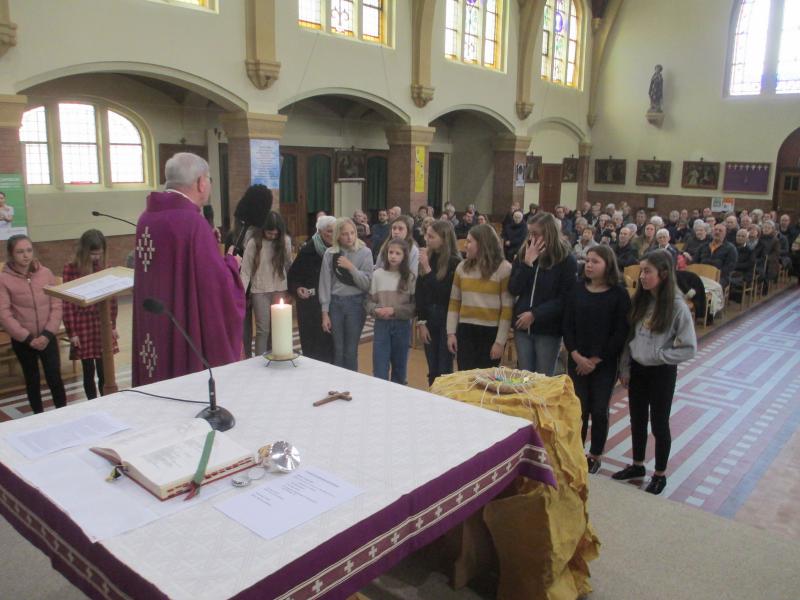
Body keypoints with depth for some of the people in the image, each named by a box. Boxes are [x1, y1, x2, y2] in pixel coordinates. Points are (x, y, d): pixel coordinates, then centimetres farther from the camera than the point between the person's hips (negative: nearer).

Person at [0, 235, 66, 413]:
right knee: (32, 380, 13)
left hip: (48, 338, 1)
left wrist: (48, 334, -12)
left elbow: (56, 306, -3)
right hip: (22, 341, -1)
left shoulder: (46, 273, -4)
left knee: (55, 378, 2)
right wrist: (27, 338, -14)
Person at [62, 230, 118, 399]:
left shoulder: (105, 267, 1)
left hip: (103, 324, 2)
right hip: (82, 326, -1)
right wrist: (72, 332, -6)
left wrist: (112, 325, 9)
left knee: (104, 372, 2)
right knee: (88, 372, 8)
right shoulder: (70, 269, -7)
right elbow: (67, 303, -6)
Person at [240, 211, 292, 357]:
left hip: (280, 290, 3)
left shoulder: (285, 241, -2)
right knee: (263, 329, -2)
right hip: (260, 291, -3)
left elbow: (289, 265, 7)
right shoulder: (254, 243, -10)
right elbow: (246, 271, -9)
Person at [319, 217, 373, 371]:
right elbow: (325, 283, 0)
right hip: (335, 303, 1)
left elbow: (367, 284, -6)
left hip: (356, 303, -1)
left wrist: (351, 267, -17)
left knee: (351, 350, 5)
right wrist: (325, 313, -4)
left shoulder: (365, 252, -3)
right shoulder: (330, 253, 0)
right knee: (337, 349, 8)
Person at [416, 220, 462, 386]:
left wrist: (427, 269, -17)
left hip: (446, 320, -5)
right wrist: (421, 322, 0)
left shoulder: (454, 262, -11)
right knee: (432, 371, 11)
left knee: (444, 371, 0)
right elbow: (419, 292, 5)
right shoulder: (426, 258, 4)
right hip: (428, 318, 5)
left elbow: (443, 293, -15)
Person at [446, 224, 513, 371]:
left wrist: (500, 341, -10)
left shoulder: (503, 269, -6)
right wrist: (451, 332, 3)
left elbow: (507, 308, -7)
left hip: (491, 332, -3)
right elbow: (454, 302, 10)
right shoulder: (463, 267, 7)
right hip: (465, 331, 3)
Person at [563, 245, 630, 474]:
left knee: (599, 410, 4)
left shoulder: (619, 294, -6)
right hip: (577, 361, 2)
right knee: (578, 408, 4)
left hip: (605, 363, -2)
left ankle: (595, 455, 22)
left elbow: (621, 332, -8)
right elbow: (567, 326, 1)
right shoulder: (577, 291, 2)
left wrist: (596, 359, -11)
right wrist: (577, 356, -11)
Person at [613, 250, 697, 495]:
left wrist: (658, 355, -17)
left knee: (659, 424, 10)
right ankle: (637, 466, 37)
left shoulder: (677, 306, -17)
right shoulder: (640, 301, -1)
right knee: (637, 421, 17)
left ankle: (660, 475, 28)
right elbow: (629, 337, 5)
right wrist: (624, 368, 3)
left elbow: (689, 348, -13)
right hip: (637, 370, 5)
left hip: (662, 373, -5)